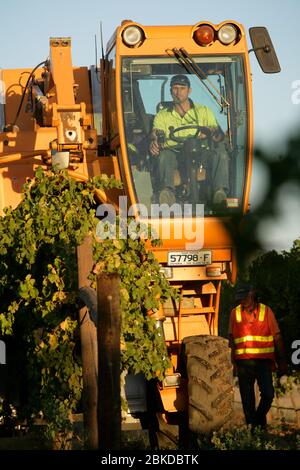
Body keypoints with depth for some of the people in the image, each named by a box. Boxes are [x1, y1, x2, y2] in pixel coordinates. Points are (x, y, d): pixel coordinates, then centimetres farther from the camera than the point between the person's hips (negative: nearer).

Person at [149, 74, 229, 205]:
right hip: (175, 154, 0)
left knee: (220, 153, -30)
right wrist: (153, 143, -24)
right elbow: (156, 134, 3)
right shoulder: (162, 115, 19)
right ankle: (167, 191, -55)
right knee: (164, 155, -35)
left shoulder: (203, 111, 17)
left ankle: (220, 192, -46)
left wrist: (212, 133, -18)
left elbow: (220, 136, 8)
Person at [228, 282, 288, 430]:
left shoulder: (266, 311, 3)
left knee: (268, 394, -8)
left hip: (263, 361, -1)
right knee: (247, 399, 2)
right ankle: (251, 426, 13)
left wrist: (281, 362, 1)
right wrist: (233, 362, 4)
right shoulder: (235, 313, 8)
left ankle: (260, 418, 17)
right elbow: (232, 339, 9)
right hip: (243, 362, 1)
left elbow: (277, 337, 4)